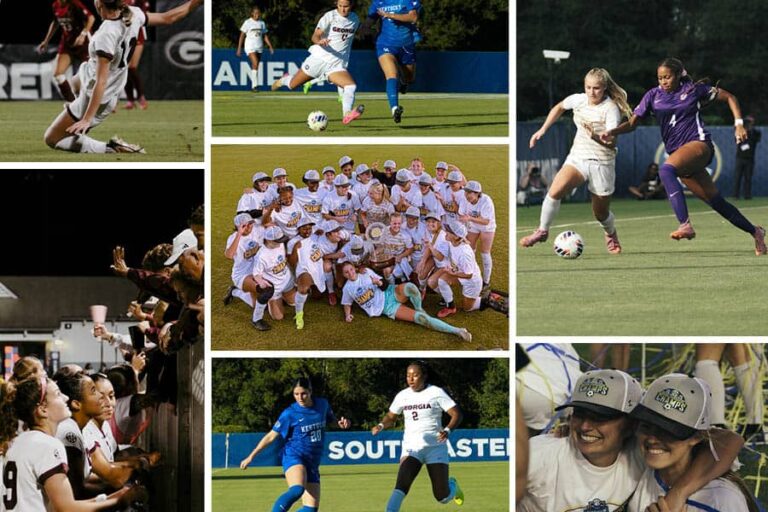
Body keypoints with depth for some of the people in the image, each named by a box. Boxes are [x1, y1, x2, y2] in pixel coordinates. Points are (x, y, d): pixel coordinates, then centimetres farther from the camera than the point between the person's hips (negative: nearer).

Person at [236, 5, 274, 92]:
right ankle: (255, 85, -22)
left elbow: (265, 36, 15)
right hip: (250, 47, -5)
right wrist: (239, 48, -4)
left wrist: (270, 46, 5)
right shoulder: (247, 22, -2)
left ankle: (253, 86, 12)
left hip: (259, 47, 5)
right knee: (255, 64, -21)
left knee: (255, 66, 6)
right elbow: (242, 36, 0)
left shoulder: (262, 23, 11)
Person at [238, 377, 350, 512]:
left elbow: (332, 419, 26)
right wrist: (251, 456, -2)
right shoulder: (289, 414, -6)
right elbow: (271, 436, 1)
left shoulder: (322, 404, 5)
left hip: (312, 462, 5)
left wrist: (340, 423, 2)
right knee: (297, 489, -36)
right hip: (293, 456, -5)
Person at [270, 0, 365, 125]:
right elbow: (315, 36, -15)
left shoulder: (355, 20, 7)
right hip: (319, 58, -2)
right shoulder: (330, 16, -8)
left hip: (337, 64, 2)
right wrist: (320, 41, -37)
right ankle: (283, 80, 44)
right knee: (292, 85, 9)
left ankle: (347, 115, -42)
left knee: (351, 86, -27)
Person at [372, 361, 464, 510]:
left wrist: (447, 431, -27)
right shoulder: (403, 396, 4)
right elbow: (391, 417, 16)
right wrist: (381, 426, -7)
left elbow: (457, 414, -8)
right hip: (411, 448, 2)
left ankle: (452, 485, 37)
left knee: (442, 497, 1)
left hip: (435, 447, -2)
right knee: (402, 485, -25)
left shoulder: (436, 393, -6)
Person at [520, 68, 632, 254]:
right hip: (577, 157, 3)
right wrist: (543, 130, 17)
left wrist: (595, 136, -44)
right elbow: (559, 107, 22)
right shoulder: (578, 100, -1)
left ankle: (611, 234, 43)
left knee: (601, 213, 8)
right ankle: (542, 231, -9)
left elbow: (612, 143, -24)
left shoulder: (610, 108, -16)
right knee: (555, 190, -25)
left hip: (601, 163, -3)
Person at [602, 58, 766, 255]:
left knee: (666, 170, -34)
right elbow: (633, 122, 4)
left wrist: (739, 124, -2)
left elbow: (729, 98, 9)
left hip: (699, 144, -5)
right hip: (677, 150, 5)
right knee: (715, 201, 7)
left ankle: (685, 225, -42)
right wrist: (612, 132, -14)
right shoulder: (653, 96, 9)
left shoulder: (694, 89, 0)